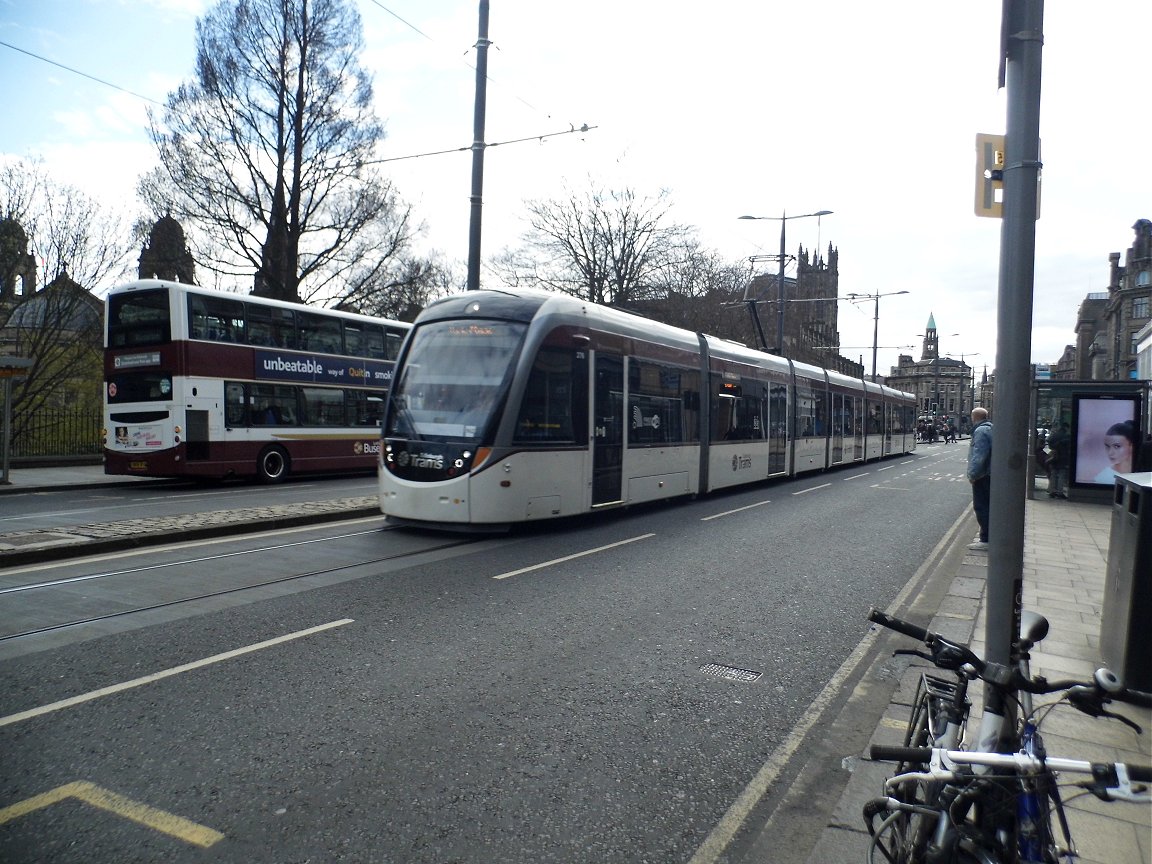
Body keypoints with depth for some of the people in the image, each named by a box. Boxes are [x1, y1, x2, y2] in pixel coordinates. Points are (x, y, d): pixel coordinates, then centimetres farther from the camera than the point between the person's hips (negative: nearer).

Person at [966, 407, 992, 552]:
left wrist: (973, 474, -19)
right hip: (988, 474, 10)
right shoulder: (988, 428, 14)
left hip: (982, 476, -10)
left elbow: (979, 456, -24)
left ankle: (985, 541, -5)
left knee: (981, 507, -7)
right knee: (986, 506, 17)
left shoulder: (981, 431, -18)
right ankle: (986, 535, 26)